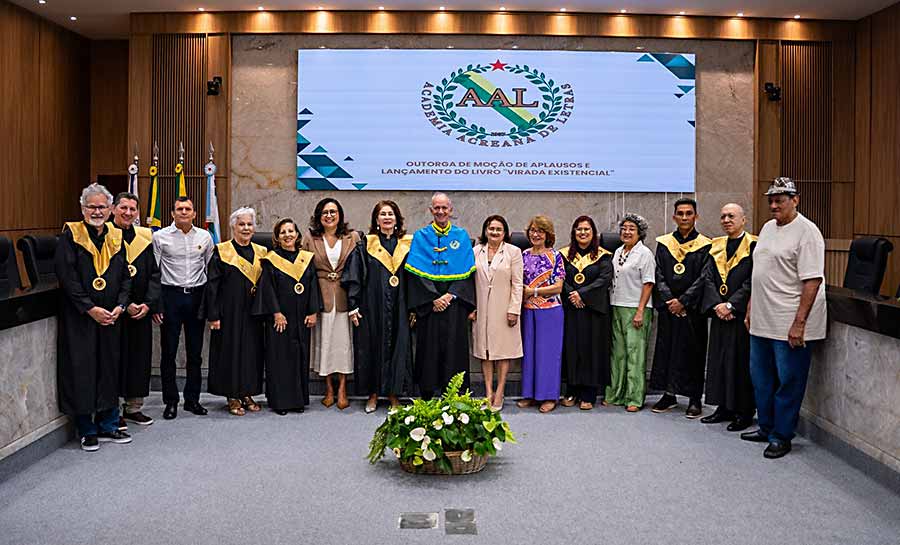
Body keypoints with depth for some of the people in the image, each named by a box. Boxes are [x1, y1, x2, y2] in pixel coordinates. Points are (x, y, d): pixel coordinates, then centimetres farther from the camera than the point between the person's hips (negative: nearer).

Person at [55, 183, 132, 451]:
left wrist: (120, 306, -5)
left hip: (110, 317, 4)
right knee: (82, 371, 1)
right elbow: (66, 277, -12)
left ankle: (108, 426, 20)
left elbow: (125, 276, 10)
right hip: (79, 318, -4)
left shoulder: (116, 237, 8)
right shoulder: (70, 236, -5)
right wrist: (91, 309, -17)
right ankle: (87, 431, 12)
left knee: (109, 369, 9)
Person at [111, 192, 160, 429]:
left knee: (140, 355, 8)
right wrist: (125, 304, -15)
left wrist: (149, 303, -6)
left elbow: (154, 273, 7)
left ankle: (133, 407, 20)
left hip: (141, 310, 4)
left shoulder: (144, 237, 9)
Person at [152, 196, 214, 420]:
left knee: (195, 351, 8)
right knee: (168, 351, 3)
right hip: (170, 295, -2)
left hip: (197, 295, 2)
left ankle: (192, 399, 20)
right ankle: (171, 401, 14)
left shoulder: (205, 237, 7)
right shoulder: (160, 237, 0)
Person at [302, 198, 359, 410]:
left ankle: (342, 389, 8)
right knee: (324, 341, 4)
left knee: (343, 341, 0)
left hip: (345, 297, 0)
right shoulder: (310, 239, 7)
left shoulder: (353, 238, 6)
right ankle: (328, 389, 15)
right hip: (320, 297, 1)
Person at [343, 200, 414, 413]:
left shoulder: (408, 244, 8)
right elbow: (353, 276, 0)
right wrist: (353, 306, -7)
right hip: (372, 308, -1)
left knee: (397, 346, 4)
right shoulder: (365, 245, 3)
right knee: (372, 347, 2)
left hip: (398, 309, 2)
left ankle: (393, 393, 15)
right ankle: (373, 394, 14)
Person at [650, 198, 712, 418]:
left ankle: (695, 399, 10)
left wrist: (683, 301, -14)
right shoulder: (663, 243, 7)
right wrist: (669, 299, -10)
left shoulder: (704, 246, -1)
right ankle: (669, 394, 18)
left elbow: (703, 278, -7)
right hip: (668, 307, 3)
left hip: (692, 309, -3)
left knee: (693, 351, 1)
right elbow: (659, 275, 3)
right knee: (666, 349, 7)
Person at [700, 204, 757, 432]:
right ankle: (724, 408, 20)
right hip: (720, 314, 6)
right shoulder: (716, 246, 11)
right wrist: (717, 305, -9)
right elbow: (708, 278, 4)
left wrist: (731, 305, -16)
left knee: (741, 361, -1)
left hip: (742, 314, -6)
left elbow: (751, 282, -13)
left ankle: (744, 412, 9)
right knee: (719, 360, 10)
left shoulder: (753, 246, -6)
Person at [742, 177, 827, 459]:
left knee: (788, 382, 3)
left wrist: (799, 323, -22)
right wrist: (750, 309, 17)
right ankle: (766, 428, 32)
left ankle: (781, 436, 15)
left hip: (790, 326, -8)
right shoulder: (768, 228, 13)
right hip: (762, 322, 9)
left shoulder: (806, 232, -13)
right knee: (761, 379, 17)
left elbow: (813, 281, -18)